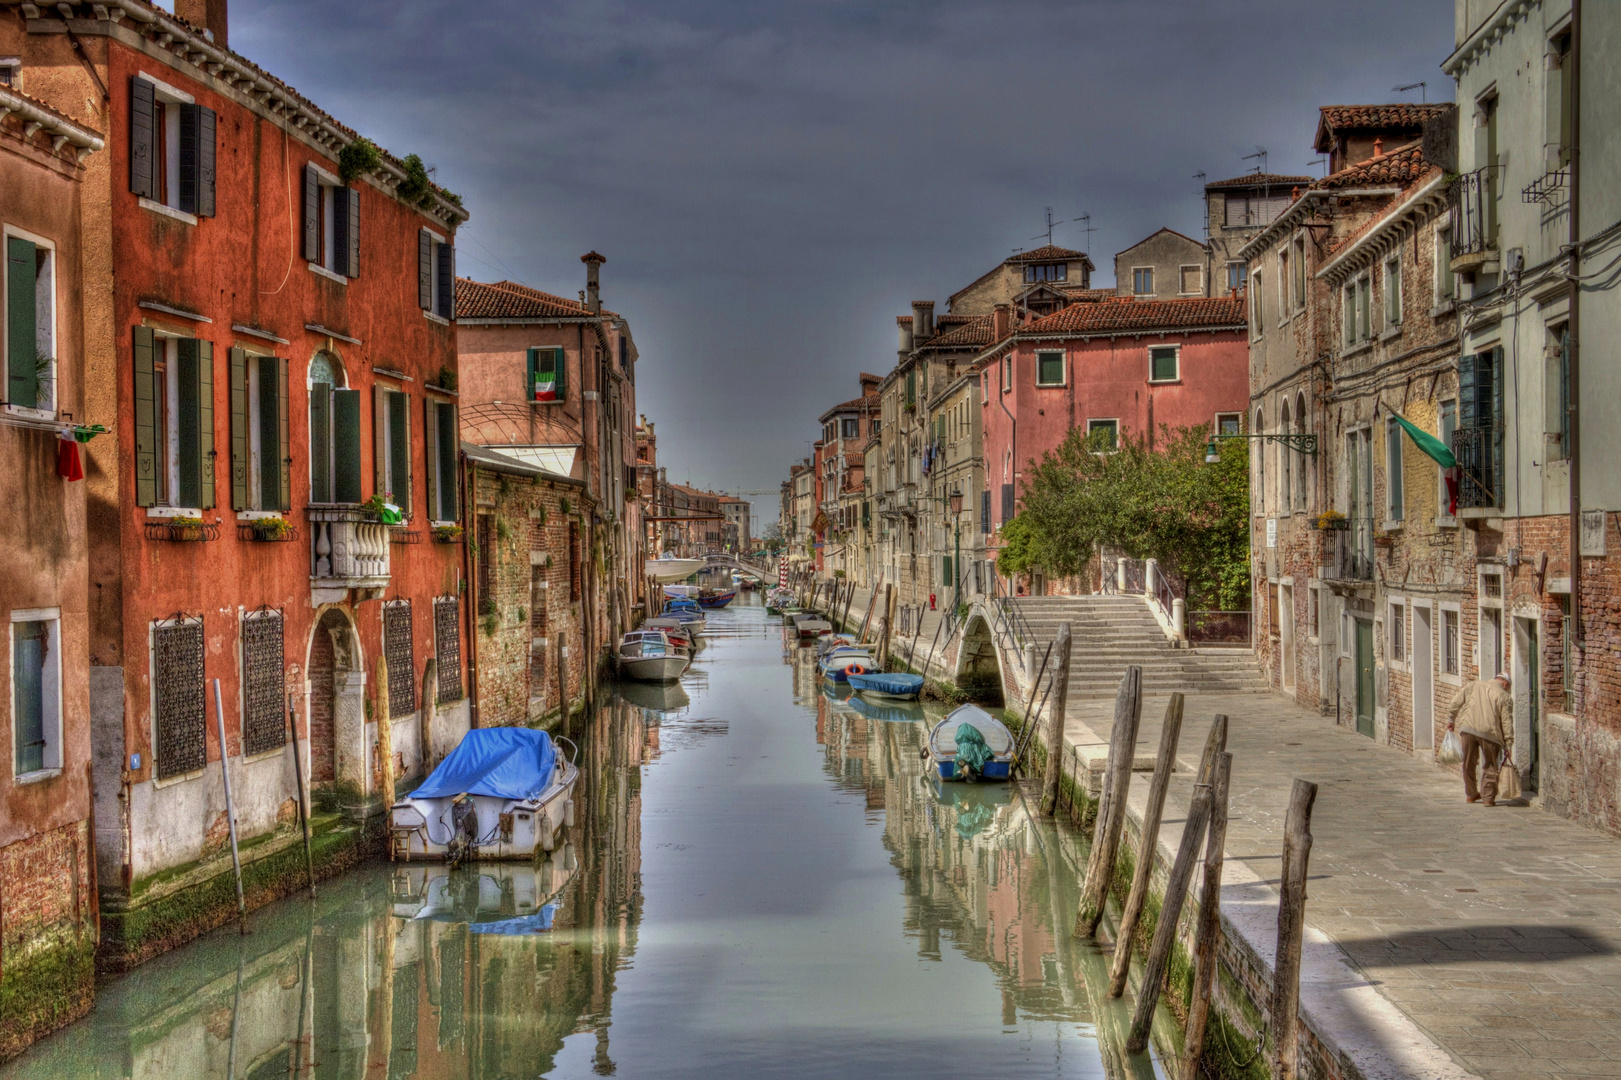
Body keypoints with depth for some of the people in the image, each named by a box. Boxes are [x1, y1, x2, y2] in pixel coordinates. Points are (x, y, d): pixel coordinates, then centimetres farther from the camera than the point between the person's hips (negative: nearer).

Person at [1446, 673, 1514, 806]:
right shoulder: (1505, 697, 5)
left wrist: (1450, 719, 17)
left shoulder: (1475, 685, 13)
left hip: (1468, 728, 2)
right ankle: (1488, 797, 4)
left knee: (1469, 763, 15)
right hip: (1489, 732, -2)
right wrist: (1508, 745, 4)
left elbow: (1457, 700, 10)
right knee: (1490, 766, 9)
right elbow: (1507, 722, 1)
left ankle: (1471, 794, 24)